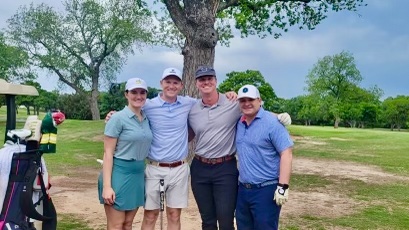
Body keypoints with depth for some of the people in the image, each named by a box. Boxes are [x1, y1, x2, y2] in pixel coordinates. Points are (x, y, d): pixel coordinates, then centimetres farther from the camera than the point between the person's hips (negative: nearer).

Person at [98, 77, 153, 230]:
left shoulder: (146, 119, 8)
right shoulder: (118, 118, -10)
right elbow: (108, 153, -12)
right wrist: (107, 185, -17)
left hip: (138, 174, 6)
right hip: (119, 173, -6)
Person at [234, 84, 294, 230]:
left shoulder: (272, 123, -11)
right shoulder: (238, 123, 8)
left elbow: (286, 154, -15)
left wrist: (283, 186, -20)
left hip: (266, 190, -7)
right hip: (243, 189, 7)